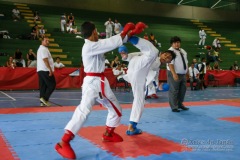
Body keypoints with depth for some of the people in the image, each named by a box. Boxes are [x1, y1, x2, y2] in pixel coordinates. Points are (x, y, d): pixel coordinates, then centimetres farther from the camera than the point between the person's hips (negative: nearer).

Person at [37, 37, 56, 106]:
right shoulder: (44, 49, -11)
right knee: (52, 85, -6)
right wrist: (50, 70, -22)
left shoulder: (41, 49, 22)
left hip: (40, 70, 10)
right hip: (45, 70, -10)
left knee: (43, 86, 9)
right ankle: (45, 98, -8)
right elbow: (45, 60, -20)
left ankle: (43, 102, 10)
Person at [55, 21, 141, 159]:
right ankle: (64, 143, -23)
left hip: (100, 82, 10)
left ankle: (108, 134, 36)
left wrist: (130, 33, 7)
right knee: (84, 110, -23)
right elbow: (114, 42, -19)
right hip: (93, 83, -10)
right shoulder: (90, 46, -18)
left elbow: (113, 40, 14)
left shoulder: (96, 44, 9)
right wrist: (125, 31, -4)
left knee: (116, 109, 20)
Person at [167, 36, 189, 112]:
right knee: (174, 91, -4)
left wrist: (186, 72, 14)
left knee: (183, 90, 14)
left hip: (183, 74, 8)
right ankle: (174, 107, 6)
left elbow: (185, 62, 20)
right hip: (175, 74, -8)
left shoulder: (182, 51, 13)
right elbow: (170, 64, -21)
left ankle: (180, 104, 29)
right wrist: (174, 74, -27)